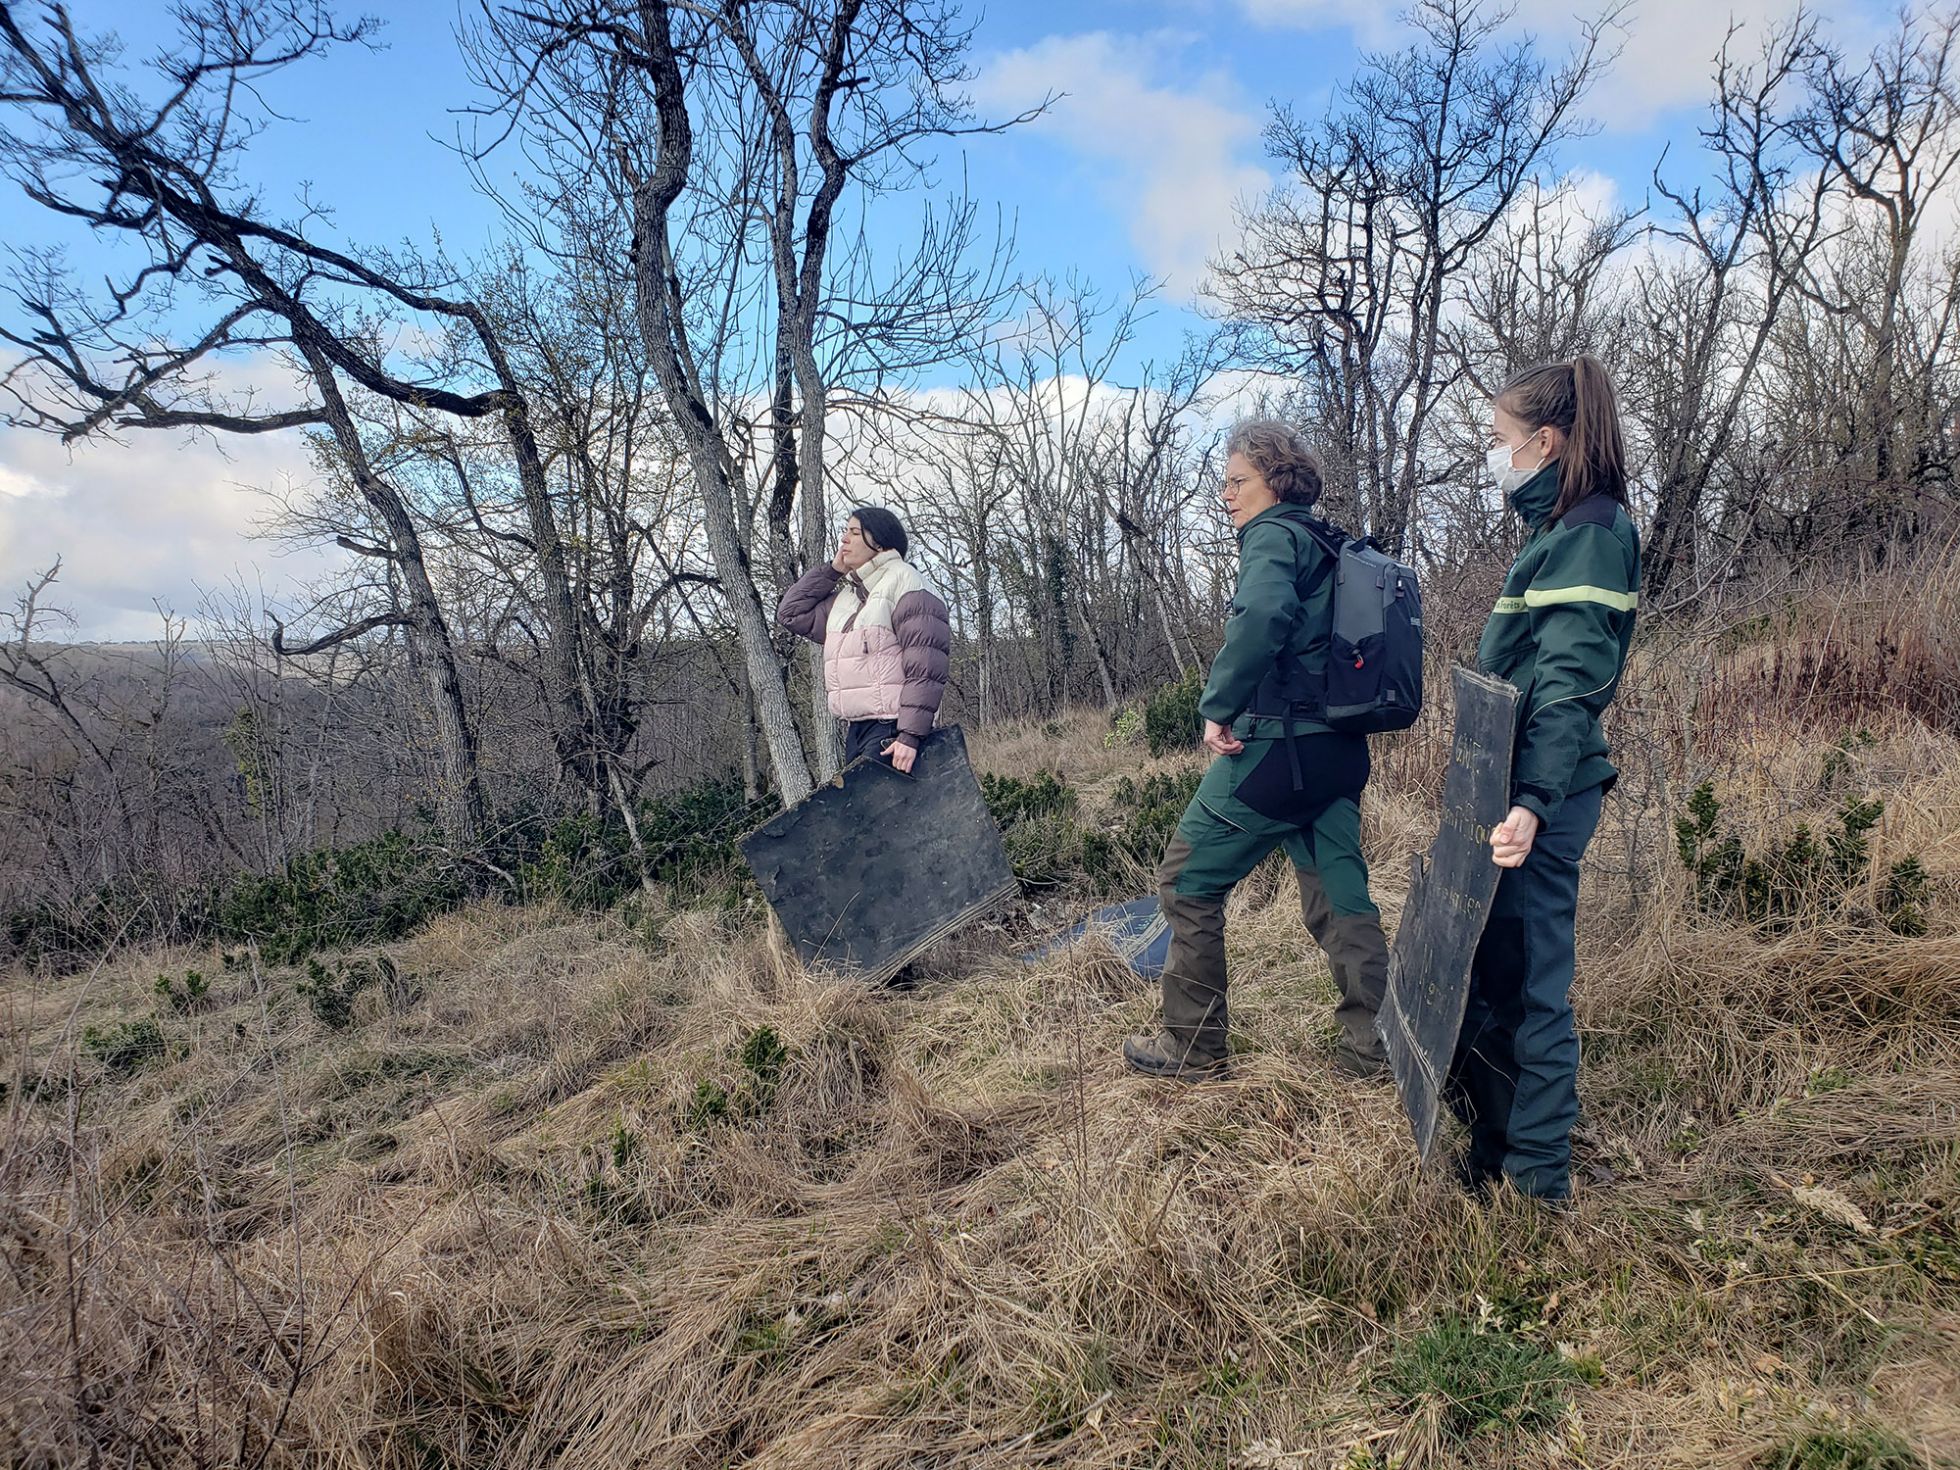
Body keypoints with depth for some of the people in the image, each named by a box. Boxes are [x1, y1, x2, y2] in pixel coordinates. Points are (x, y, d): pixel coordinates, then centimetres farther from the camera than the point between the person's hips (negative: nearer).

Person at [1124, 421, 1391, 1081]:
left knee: (1188, 881, 3)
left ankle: (1192, 1045, 10)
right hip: (1338, 750, 9)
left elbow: (1263, 617, -30)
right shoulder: (1329, 547, 18)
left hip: (1275, 747, -9)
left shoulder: (1274, 536, -9)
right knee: (1341, 899, 12)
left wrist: (1218, 707, -22)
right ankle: (1372, 1045, 16)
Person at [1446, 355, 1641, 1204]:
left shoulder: (1592, 531, -14)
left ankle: (1536, 1182, 11)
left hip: (1539, 796, -10)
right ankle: (1497, 1147, 30)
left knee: (1525, 982, -2)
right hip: (1510, 783, 10)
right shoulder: (1559, 529, 17)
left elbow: (1569, 685, -24)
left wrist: (1534, 803, -33)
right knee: (1489, 968, 16)